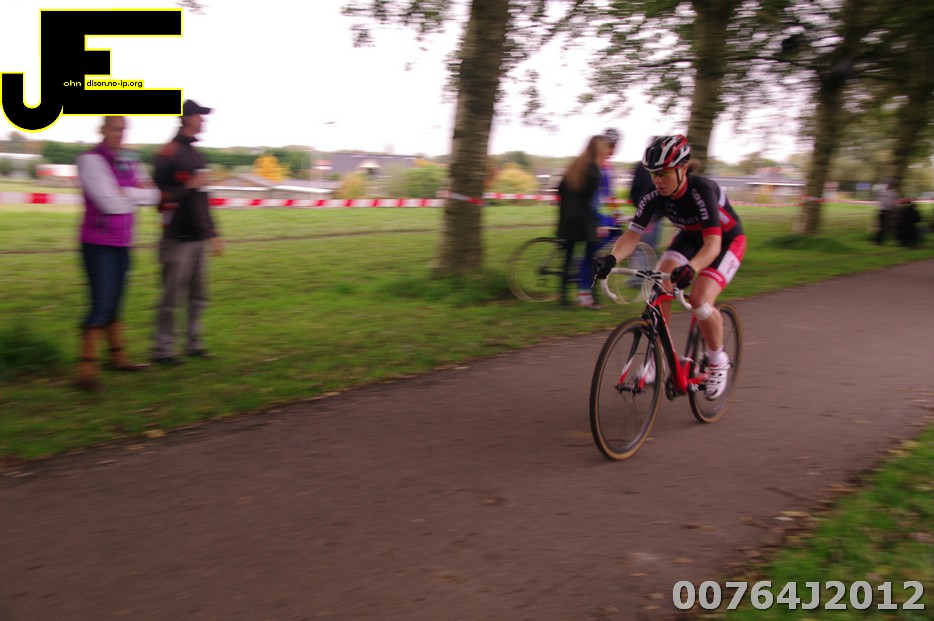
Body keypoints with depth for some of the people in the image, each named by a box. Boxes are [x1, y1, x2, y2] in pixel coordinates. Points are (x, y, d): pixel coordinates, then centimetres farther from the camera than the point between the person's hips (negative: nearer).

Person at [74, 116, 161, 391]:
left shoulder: (129, 161, 11)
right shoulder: (90, 160, -10)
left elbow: (152, 195, 4)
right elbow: (112, 203, -18)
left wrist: (124, 193, -11)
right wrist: (138, 194, -2)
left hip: (122, 243, 7)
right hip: (98, 244, -7)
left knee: (115, 304, 15)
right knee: (101, 304, -10)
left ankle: (118, 356, 26)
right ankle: (86, 368, -4)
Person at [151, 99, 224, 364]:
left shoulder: (197, 155, 17)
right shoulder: (167, 154, -8)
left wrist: (213, 233, 21)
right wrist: (189, 186, -18)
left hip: (199, 238, 8)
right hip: (178, 239, -8)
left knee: (199, 295, 11)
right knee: (172, 297, -3)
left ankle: (194, 343, 20)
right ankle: (162, 350, 5)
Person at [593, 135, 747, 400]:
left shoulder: (702, 190, -36)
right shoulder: (654, 197, -21)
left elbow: (713, 243, -45)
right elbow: (632, 234, -25)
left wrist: (690, 268, -65)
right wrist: (612, 257, -47)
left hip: (727, 241, -5)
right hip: (690, 236, 5)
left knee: (699, 299, -24)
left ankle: (718, 363, 0)